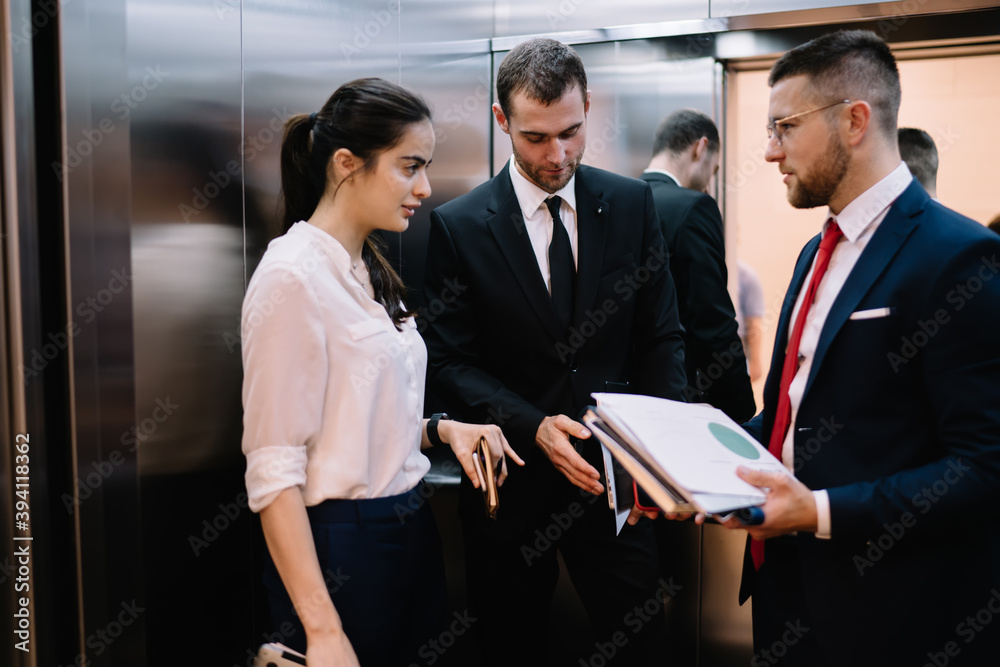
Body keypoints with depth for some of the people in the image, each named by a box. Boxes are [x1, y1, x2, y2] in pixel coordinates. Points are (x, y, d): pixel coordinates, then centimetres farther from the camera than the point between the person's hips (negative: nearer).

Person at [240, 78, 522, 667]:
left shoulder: (371, 271, 10)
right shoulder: (294, 276, -16)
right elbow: (274, 471, -20)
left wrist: (437, 429, 0)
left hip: (410, 531, 8)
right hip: (343, 546, -8)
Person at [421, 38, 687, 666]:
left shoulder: (632, 203, 1)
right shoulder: (458, 226, -6)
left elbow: (662, 336, 4)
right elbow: (451, 361, -7)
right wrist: (534, 427, -20)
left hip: (614, 474, 2)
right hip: (512, 480, -1)